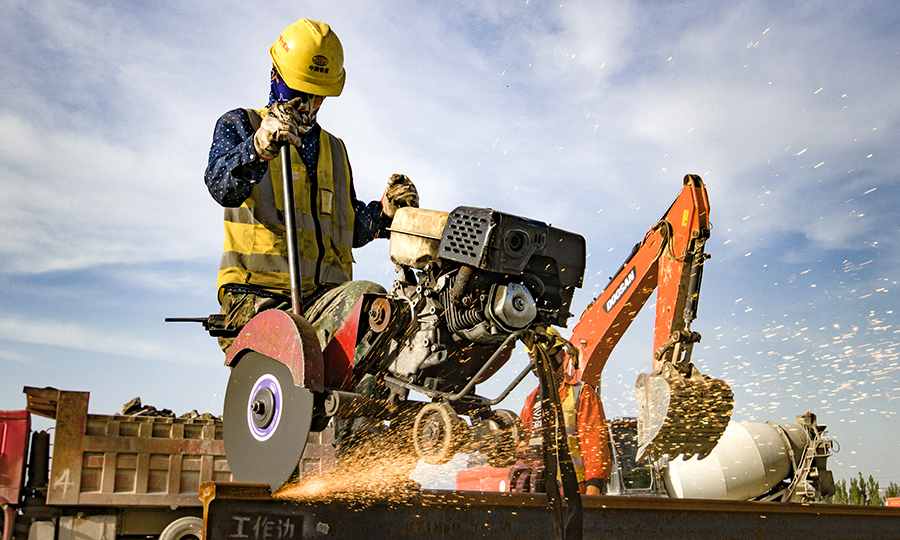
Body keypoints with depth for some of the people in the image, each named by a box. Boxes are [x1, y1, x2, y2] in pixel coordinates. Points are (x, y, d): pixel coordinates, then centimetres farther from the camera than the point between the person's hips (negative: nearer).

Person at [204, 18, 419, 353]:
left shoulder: (335, 150, 31)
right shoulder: (238, 124, 15)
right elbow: (222, 187, -7)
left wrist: (384, 212, 8)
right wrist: (260, 147, -28)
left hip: (324, 294, 3)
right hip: (256, 293, -2)